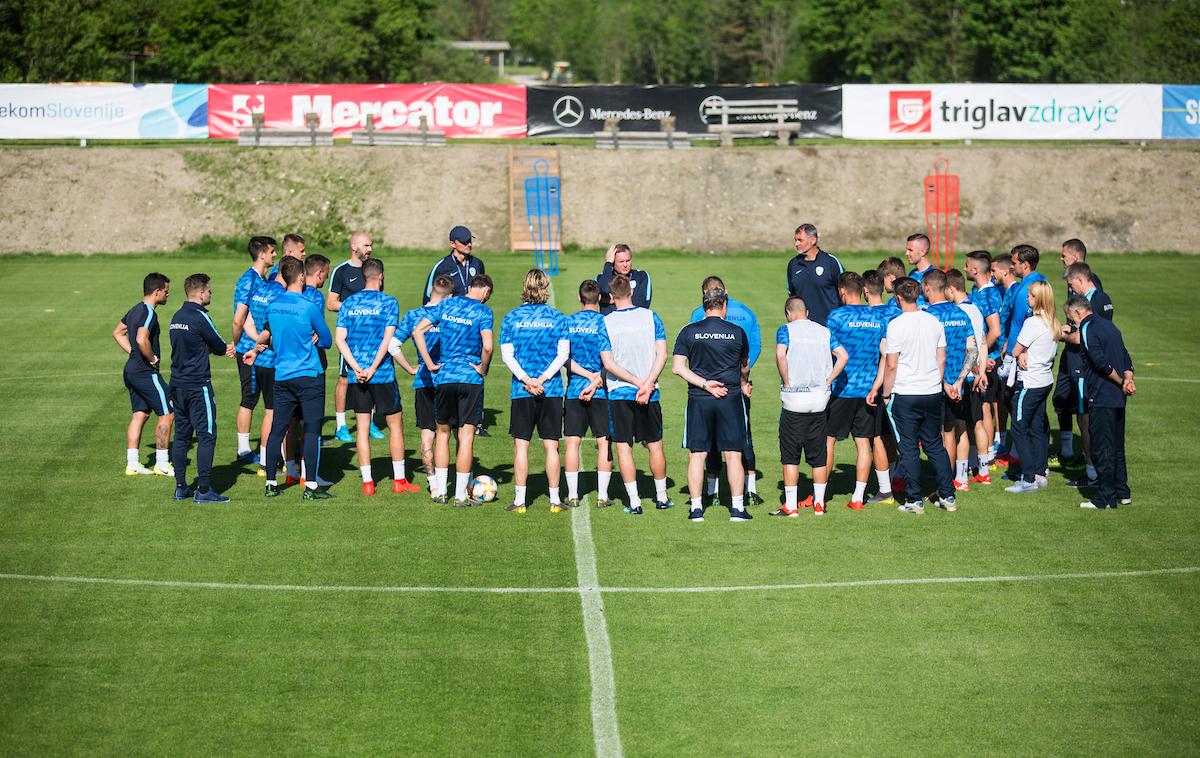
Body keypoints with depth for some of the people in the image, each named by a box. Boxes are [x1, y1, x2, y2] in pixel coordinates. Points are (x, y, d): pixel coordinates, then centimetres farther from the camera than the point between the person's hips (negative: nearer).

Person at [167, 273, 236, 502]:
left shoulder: (177, 317, 12)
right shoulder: (200, 317, -14)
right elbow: (219, 347, -5)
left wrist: (224, 348, 8)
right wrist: (230, 348, 17)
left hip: (177, 384, 8)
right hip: (198, 385, -8)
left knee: (181, 436, 11)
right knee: (206, 436, -4)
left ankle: (181, 487, 14)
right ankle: (204, 490, -6)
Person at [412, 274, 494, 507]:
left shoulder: (446, 304, 8)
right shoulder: (483, 312, -5)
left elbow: (417, 331, 1)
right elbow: (487, 347, -19)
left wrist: (430, 364, 3)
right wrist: (482, 369, -2)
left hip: (444, 377, 3)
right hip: (471, 379, -3)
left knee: (443, 433, 16)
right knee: (466, 437, 1)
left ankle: (440, 491, 17)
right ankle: (460, 495, 2)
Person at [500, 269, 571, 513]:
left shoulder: (511, 317, 2)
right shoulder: (557, 317, 2)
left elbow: (507, 355, -4)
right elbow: (563, 353, -5)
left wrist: (526, 379, -10)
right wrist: (543, 378, -9)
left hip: (521, 392, 0)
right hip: (552, 391, 0)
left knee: (521, 445, 4)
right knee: (551, 446, 5)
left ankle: (520, 500, 3)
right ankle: (555, 500, 7)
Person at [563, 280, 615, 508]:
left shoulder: (567, 322, 5)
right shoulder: (605, 323, -3)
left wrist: (588, 375, -5)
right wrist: (596, 382, -9)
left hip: (574, 390, 2)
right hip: (601, 393, -2)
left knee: (572, 442, 5)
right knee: (604, 442, 4)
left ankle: (572, 495, 5)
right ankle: (602, 495, 2)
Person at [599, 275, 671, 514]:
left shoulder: (605, 323, -3)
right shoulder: (651, 317, 0)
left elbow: (608, 363, -9)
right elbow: (662, 355, -7)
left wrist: (640, 382, -10)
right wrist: (647, 384, -12)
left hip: (619, 393, -2)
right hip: (650, 395, 2)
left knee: (624, 446, 3)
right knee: (655, 445, 13)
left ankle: (634, 501, -1)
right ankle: (661, 497, 22)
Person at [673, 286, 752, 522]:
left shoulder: (688, 332, 1)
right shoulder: (737, 332, 2)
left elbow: (677, 367, -6)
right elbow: (745, 367, 18)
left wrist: (704, 384, -6)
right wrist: (743, 383, 39)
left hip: (698, 400, 0)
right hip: (730, 400, 0)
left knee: (696, 455, 5)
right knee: (733, 455, 4)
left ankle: (696, 507, 4)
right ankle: (737, 507, 3)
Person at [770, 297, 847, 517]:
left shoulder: (786, 329, -2)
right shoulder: (824, 331, 10)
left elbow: (780, 354, -21)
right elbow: (843, 356, -2)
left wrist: (786, 382, -10)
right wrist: (827, 381, 3)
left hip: (794, 399, -4)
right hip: (819, 399, 4)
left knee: (790, 454, 2)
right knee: (818, 455, 11)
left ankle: (791, 506, 0)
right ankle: (819, 503, 14)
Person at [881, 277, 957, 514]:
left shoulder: (896, 325, -13)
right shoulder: (934, 321, 3)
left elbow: (891, 365, -11)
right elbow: (941, 359, 10)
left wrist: (886, 394, -1)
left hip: (905, 395, -5)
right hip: (933, 393, 5)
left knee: (909, 448, 2)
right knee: (935, 445, 14)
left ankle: (914, 500, 3)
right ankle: (948, 496, 15)